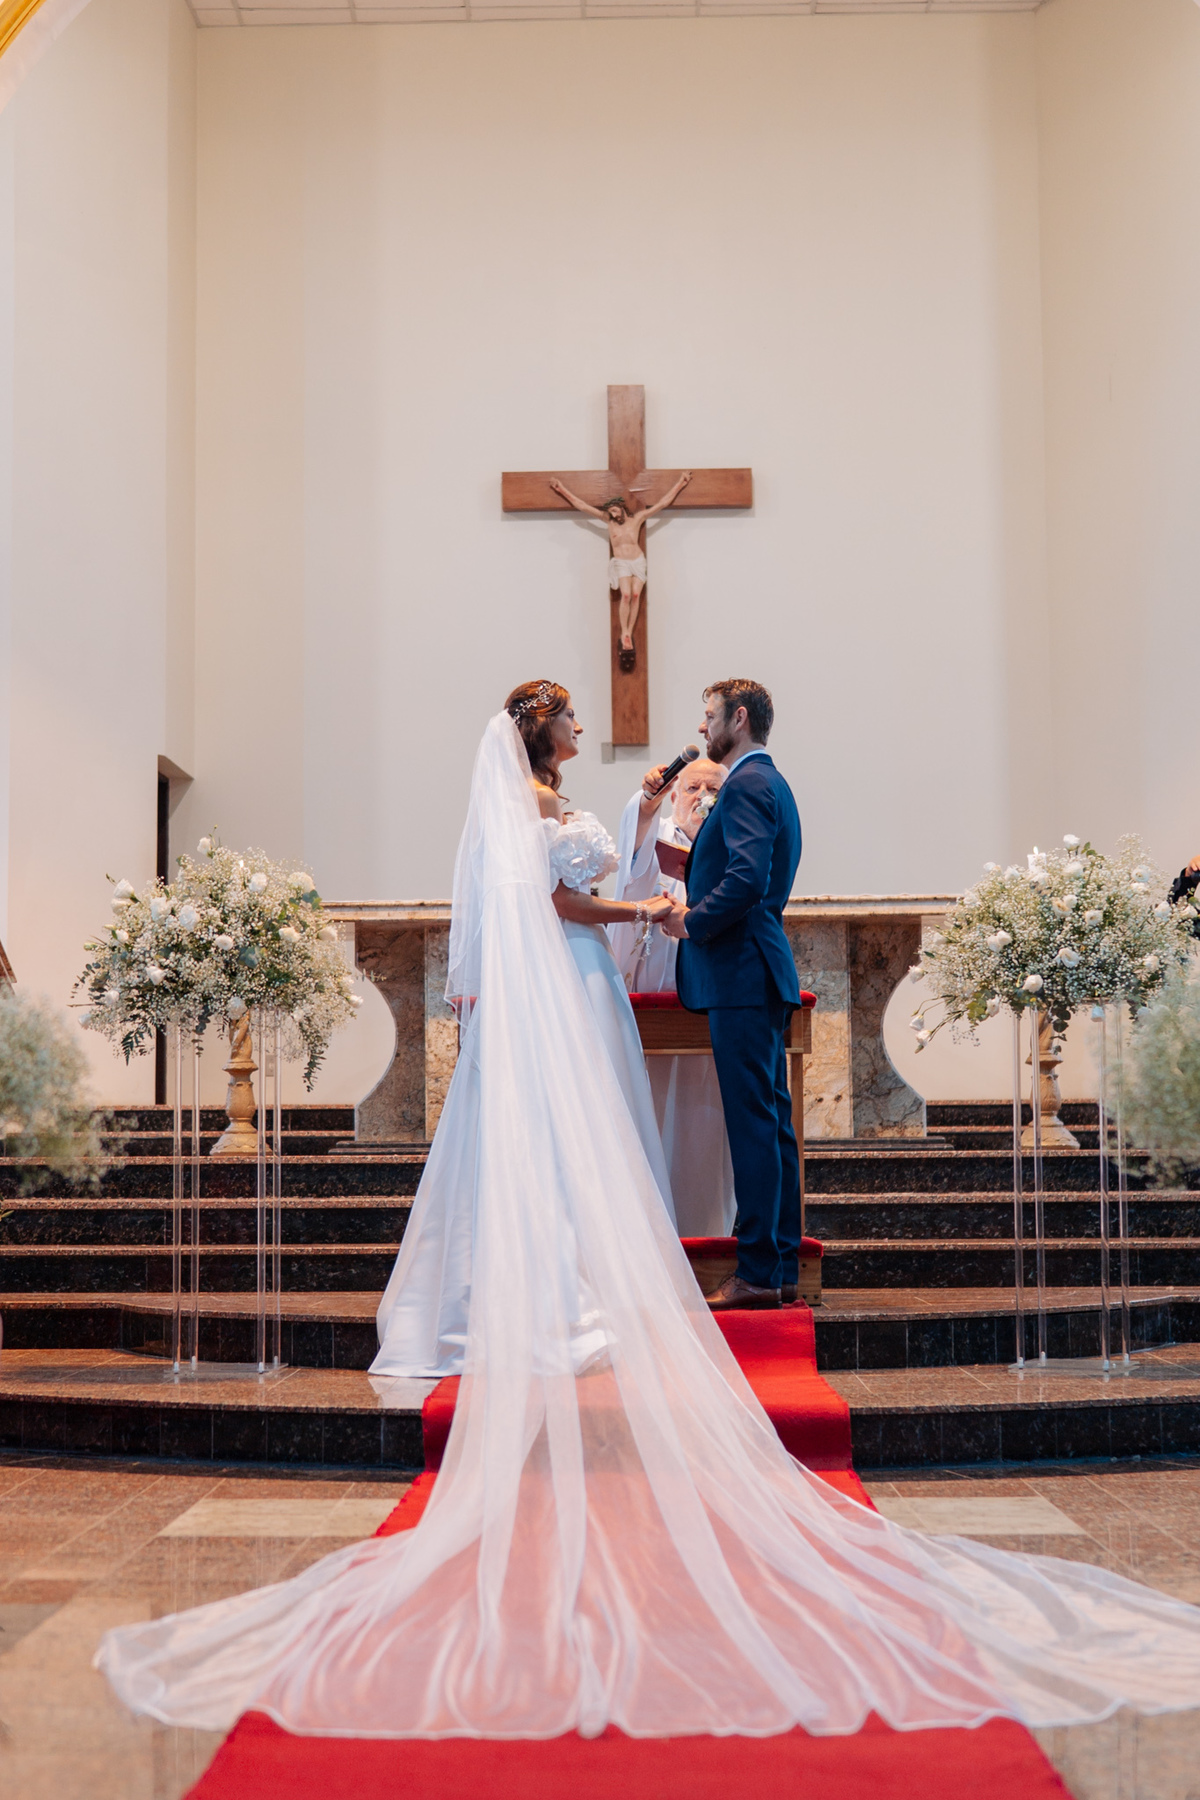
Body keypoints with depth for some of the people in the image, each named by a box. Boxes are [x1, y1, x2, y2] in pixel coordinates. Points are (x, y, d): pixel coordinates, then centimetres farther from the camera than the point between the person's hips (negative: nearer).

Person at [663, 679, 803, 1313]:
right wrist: (690, 859, 14)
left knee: (753, 1123, -8)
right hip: (759, 974, 11)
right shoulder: (769, 782, 21)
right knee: (772, 1122, 11)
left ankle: (757, 1272, -4)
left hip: (742, 974, -11)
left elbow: (749, 878, -23)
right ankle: (781, 1267, 17)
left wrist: (693, 922, -12)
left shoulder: (747, 784, -11)